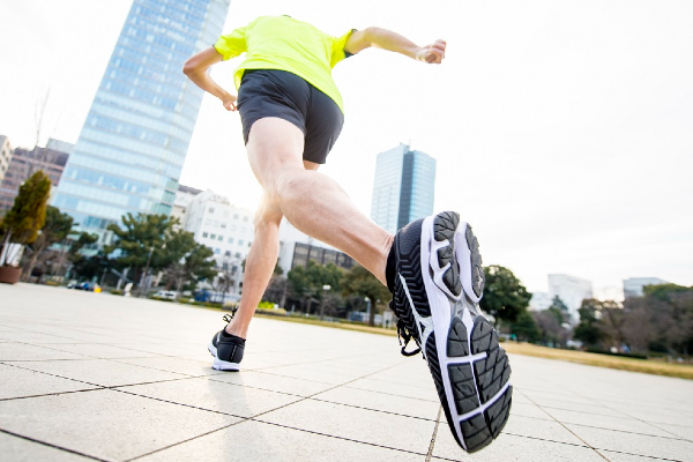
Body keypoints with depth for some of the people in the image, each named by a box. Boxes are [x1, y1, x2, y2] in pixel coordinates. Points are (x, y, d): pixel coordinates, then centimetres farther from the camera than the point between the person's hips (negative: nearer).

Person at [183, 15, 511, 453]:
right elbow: (370, 34, 26)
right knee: (268, 218, 12)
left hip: (268, 84, -3)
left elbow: (194, 66, 43)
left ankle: (403, 258, -71)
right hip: (328, 107, 4)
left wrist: (225, 96, 62)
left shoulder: (257, 25, 41)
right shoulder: (324, 40, 45)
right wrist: (416, 50, 9)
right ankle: (233, 337, 10)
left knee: (285, 181, -36)